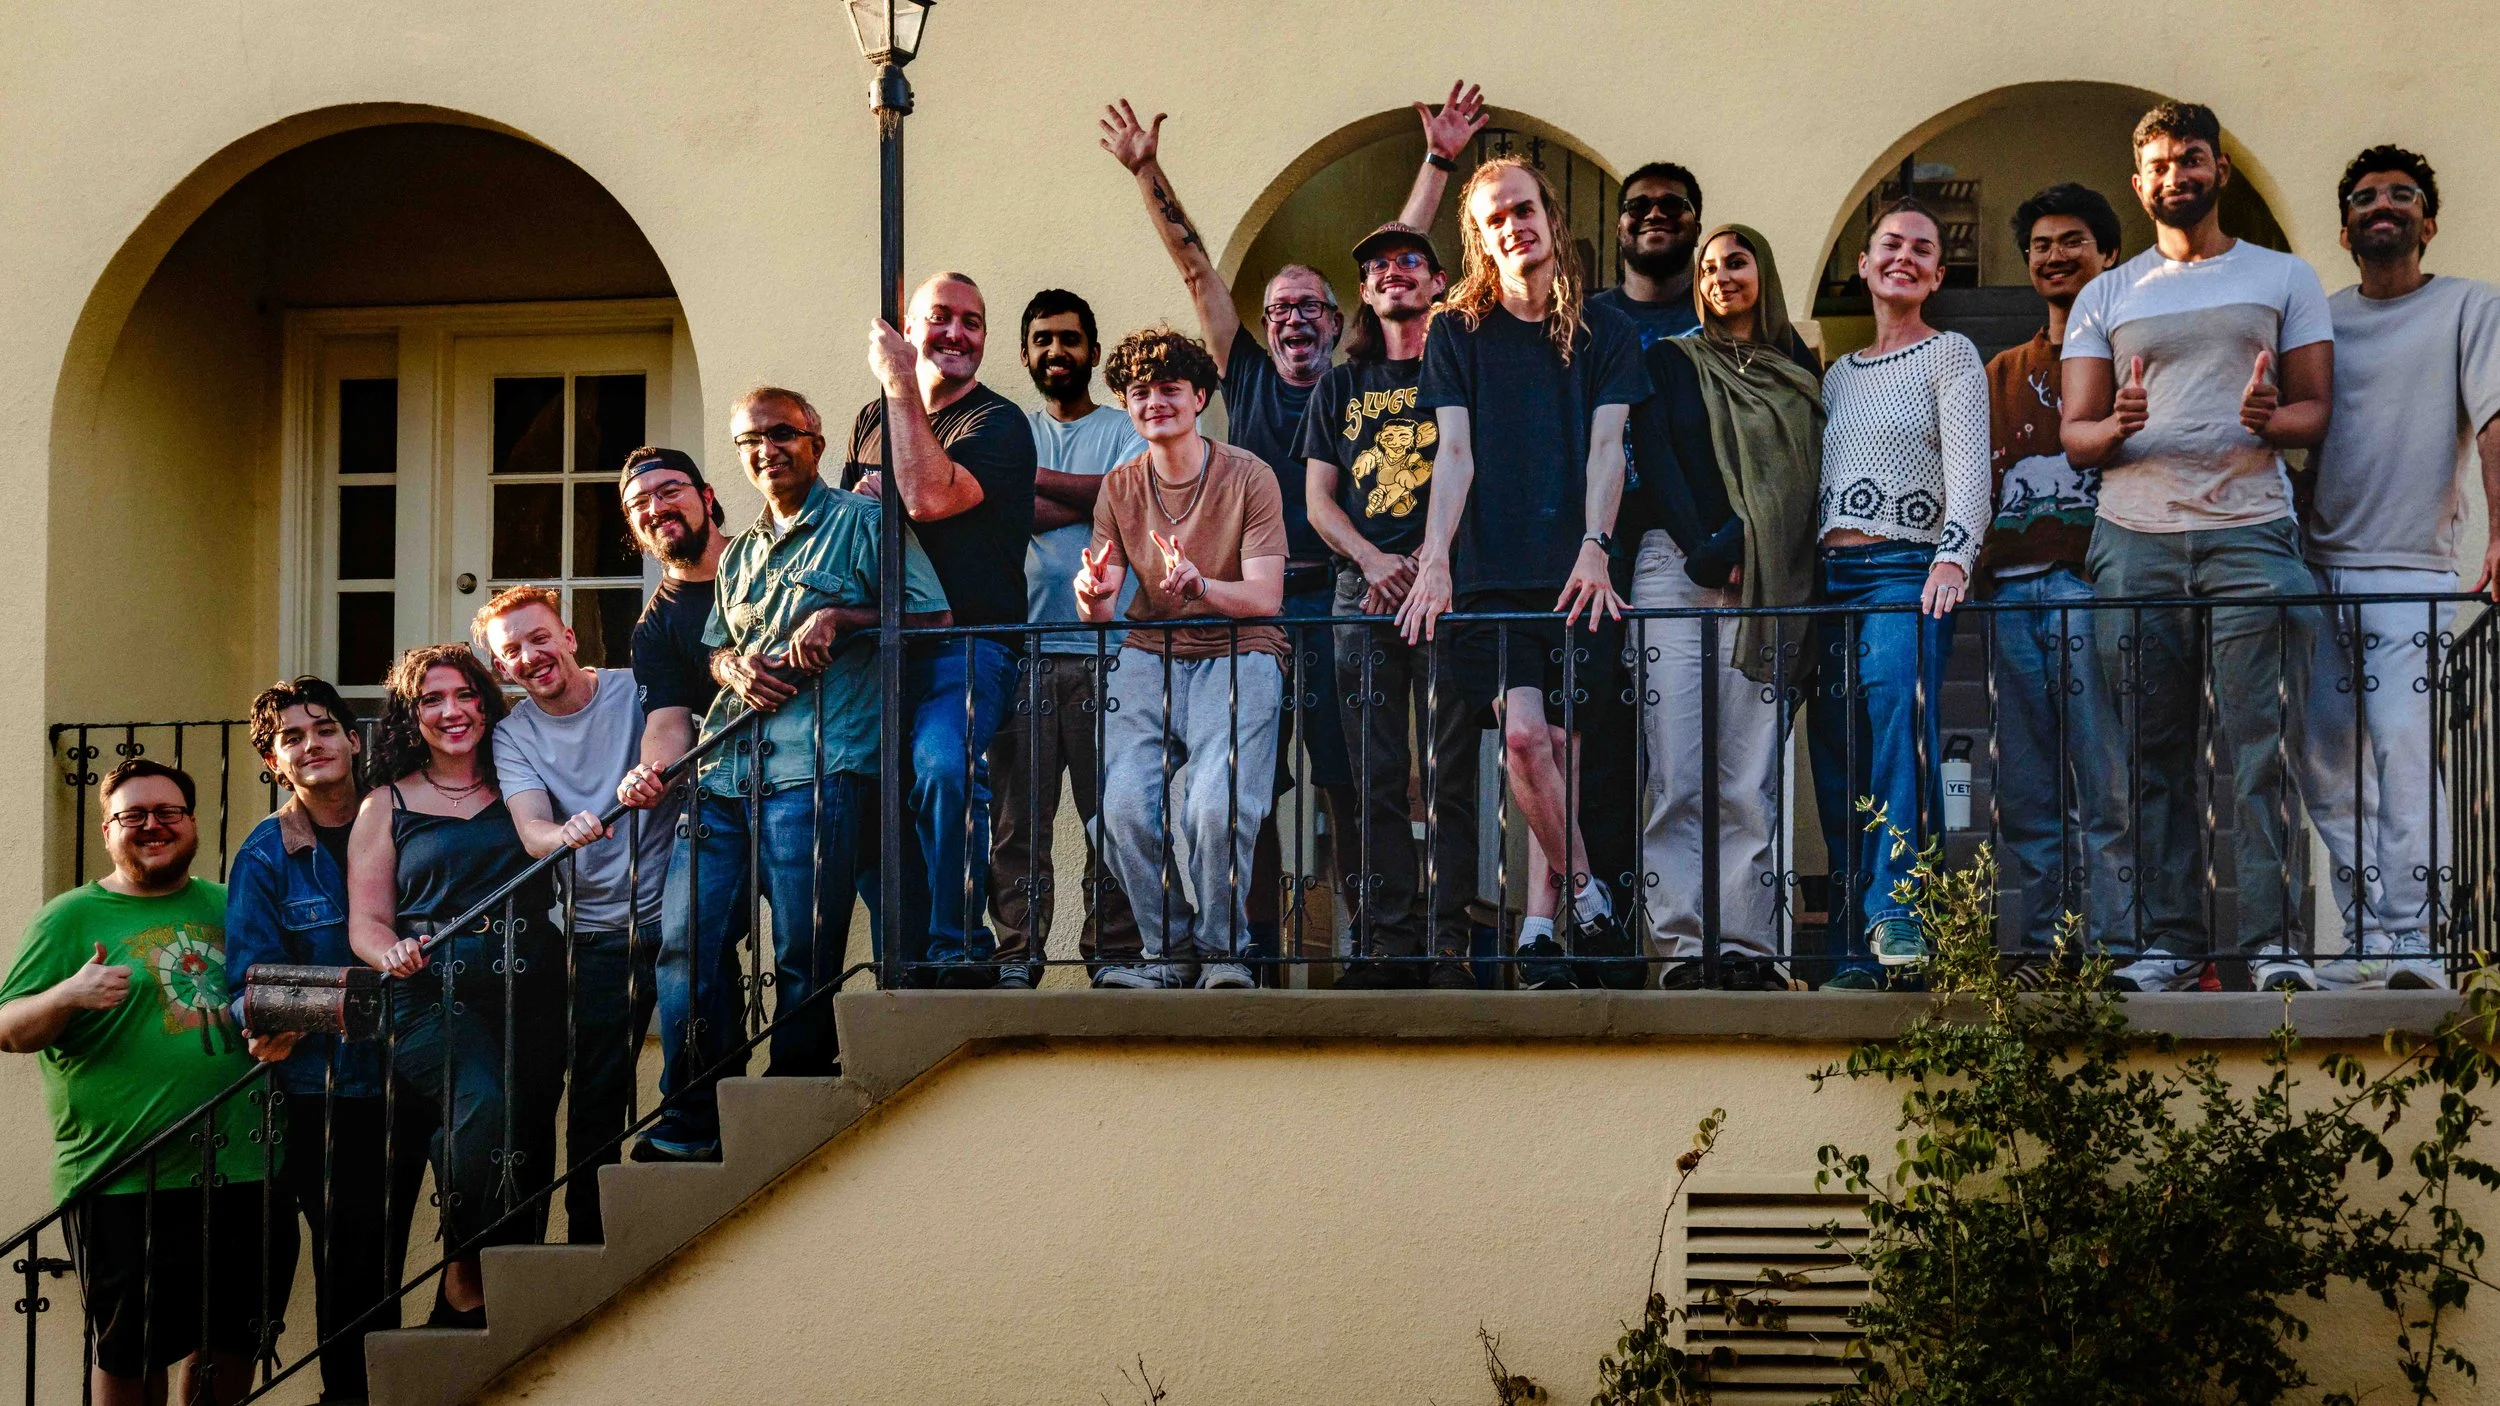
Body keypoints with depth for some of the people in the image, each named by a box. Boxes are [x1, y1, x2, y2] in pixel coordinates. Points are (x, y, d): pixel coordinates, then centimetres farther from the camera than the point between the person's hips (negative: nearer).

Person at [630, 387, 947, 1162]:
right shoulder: (740, 555, 26)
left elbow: (932, 619, -1)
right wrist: (734, 667, 4)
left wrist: (841, 617, -13)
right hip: (725, 770, 7)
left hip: (815, 767, -6)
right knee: (687, 942, 1)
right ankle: (691, 1129, 9)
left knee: (802, 955, -6)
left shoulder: (862, 521, 5)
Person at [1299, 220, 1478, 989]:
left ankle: (1450, 942, -9)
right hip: (1362, 589, 3)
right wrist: (1375, 561, -4)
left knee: (1451, 772, -7)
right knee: (1374, 775, -2)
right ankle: (1387, 941, -2)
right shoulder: (1342, 385, 19)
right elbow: (1319, 499, 14)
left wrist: (1426, 566, -8)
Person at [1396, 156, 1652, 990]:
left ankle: (1541, 921, 7)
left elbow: (1605, 447, 0)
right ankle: (1584, 892, 2)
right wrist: (1434, 562, -12)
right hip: (1492, 570, 0)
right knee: (1525, 734, -13)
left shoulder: (1603, 331, 10)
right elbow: (1455, 453, 1)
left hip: (1574, 571, 0)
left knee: (1554, 740, -3)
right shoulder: (1458, 333, 10)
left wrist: (1593, 549, -16)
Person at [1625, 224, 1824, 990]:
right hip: (1675, 574, -1)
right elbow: (1655, 461, 4)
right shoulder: (1671, 362, 15)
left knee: (1751, 784, -6)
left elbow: (1811, 475, 8)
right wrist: (1705, 552, -9)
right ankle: (1681, 948, -12)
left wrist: (1739, 549, -7)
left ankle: (1749, 948, -7)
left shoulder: (1800, 373, 18)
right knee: (1675, 779, -9)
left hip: (1763, 591, 1)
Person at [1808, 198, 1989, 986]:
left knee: (1896, 690, -34)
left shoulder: (1951, 357, 6)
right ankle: (1854, 954, 0)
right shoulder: (1838, 376, 23)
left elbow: (1969, 469, -7)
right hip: (1833, 577, 6)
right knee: (1837, 761, -2)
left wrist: (1954, 557, -23)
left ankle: (1898, 912, -42)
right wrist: (1802, 578, 13)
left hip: (1907, 569, -6)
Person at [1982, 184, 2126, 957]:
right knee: (2027, 796, 4)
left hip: (2093, 581, -6)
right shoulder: (2002, 373, 24)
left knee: (2108, 786, -9)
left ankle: (2116, 948, -9)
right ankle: (2042, 950, 7)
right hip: (2013, 594, 6)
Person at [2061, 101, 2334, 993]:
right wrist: (2119, 428, -11)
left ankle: (2270, 943, -10)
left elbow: (2316, 409, 8)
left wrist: (2269, 420, -15)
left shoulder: (2283, 279, 13)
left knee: (2259, 750, -9)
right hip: (2134, 541, 2)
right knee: (2151, 755, -1)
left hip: (2249, 533, -2)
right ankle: (2166, 941, 0)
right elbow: (2074, 436, 12)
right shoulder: (2105, 297, 16)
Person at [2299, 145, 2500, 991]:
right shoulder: (2316, 318, 18)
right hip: (2316, 570, 5)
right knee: (2328, 768, 2)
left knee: (2403, 752, -17)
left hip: (2410, 572, -5)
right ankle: (2367, 948, 7)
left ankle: (2414, 947, -16)